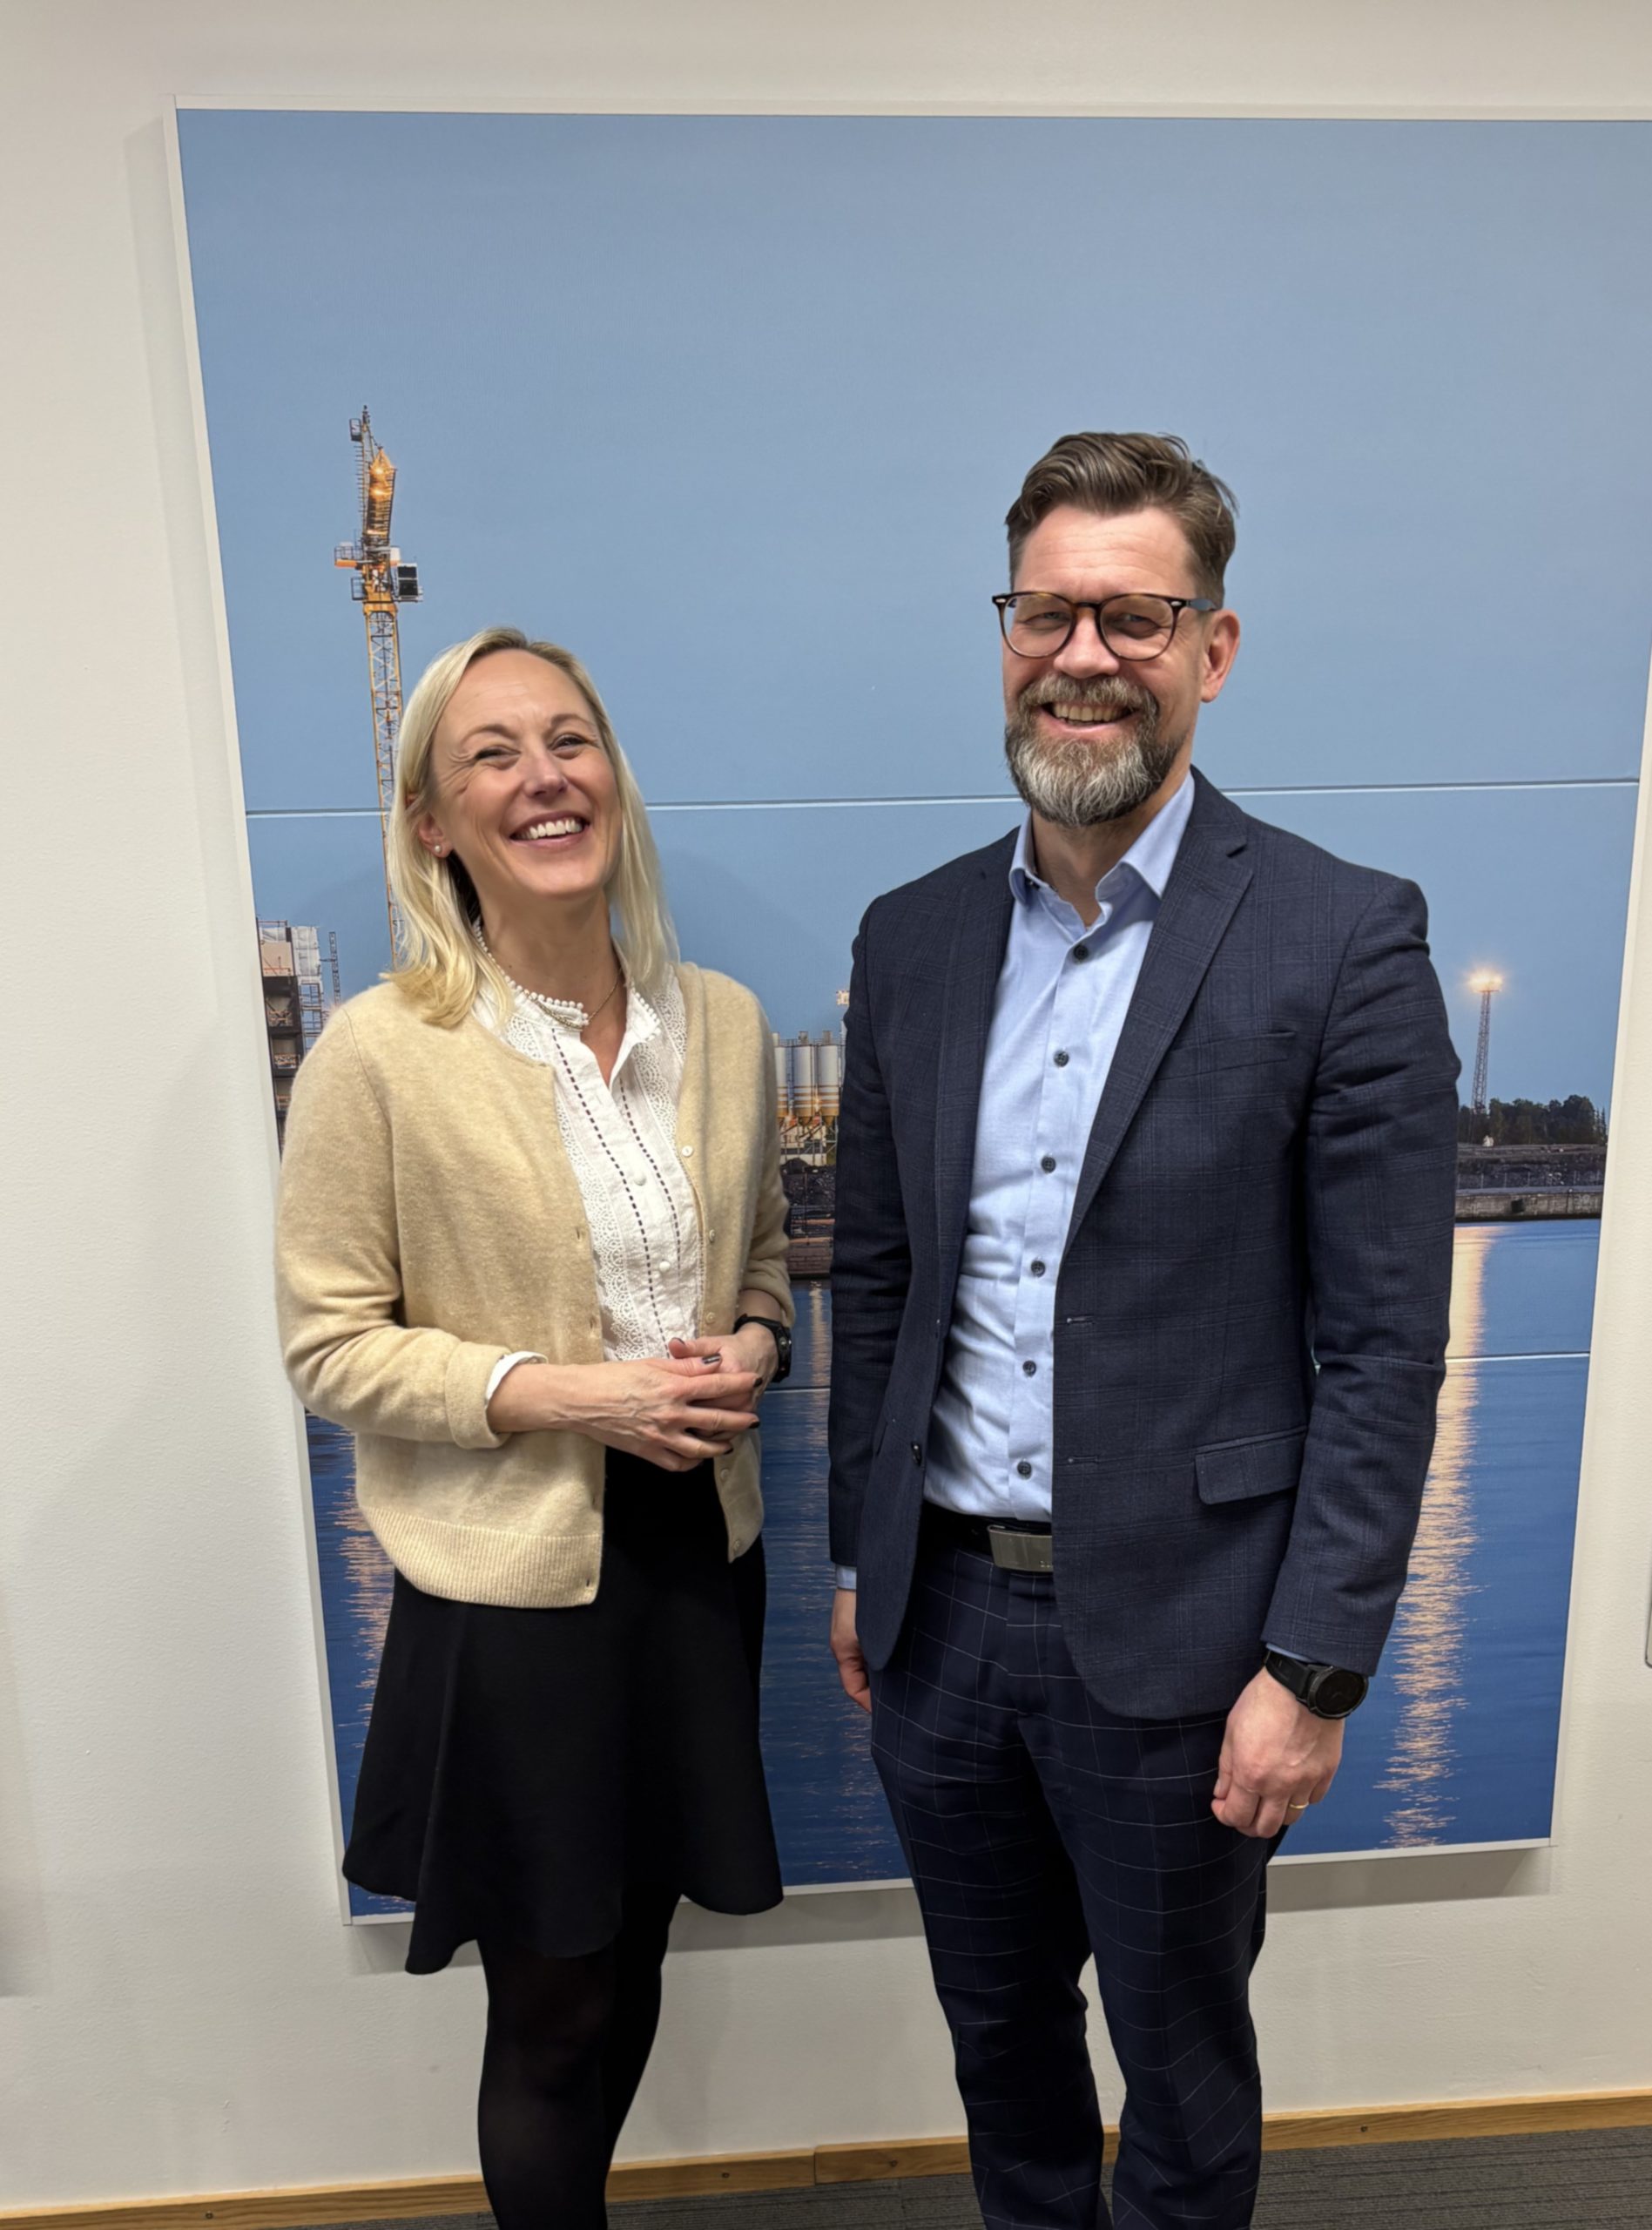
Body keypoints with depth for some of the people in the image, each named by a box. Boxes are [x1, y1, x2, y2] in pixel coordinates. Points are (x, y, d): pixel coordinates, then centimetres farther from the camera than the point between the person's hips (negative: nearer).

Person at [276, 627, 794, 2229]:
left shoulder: (724, 1023, 0)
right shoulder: (379, 1052, -13)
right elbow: (331, 1345, -9)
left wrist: (749, 1349, -8)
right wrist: (563, 1393, -20)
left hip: (698, 1554, 5)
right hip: (509, 1586, -4)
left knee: (631, 1976, 24)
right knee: (555, 2010, 14)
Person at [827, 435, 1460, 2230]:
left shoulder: (1342, 939, -12)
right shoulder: (912, 939, 2)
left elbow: (1382, 1342, -11)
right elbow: (873, 1277, 7)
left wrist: (1313, 1670, -12)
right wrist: (861, 1559, 10)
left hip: (1172, 1637, -4)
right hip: (942, 1614, 5)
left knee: (1180, 2055, 22)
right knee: (998, 2028, 27)